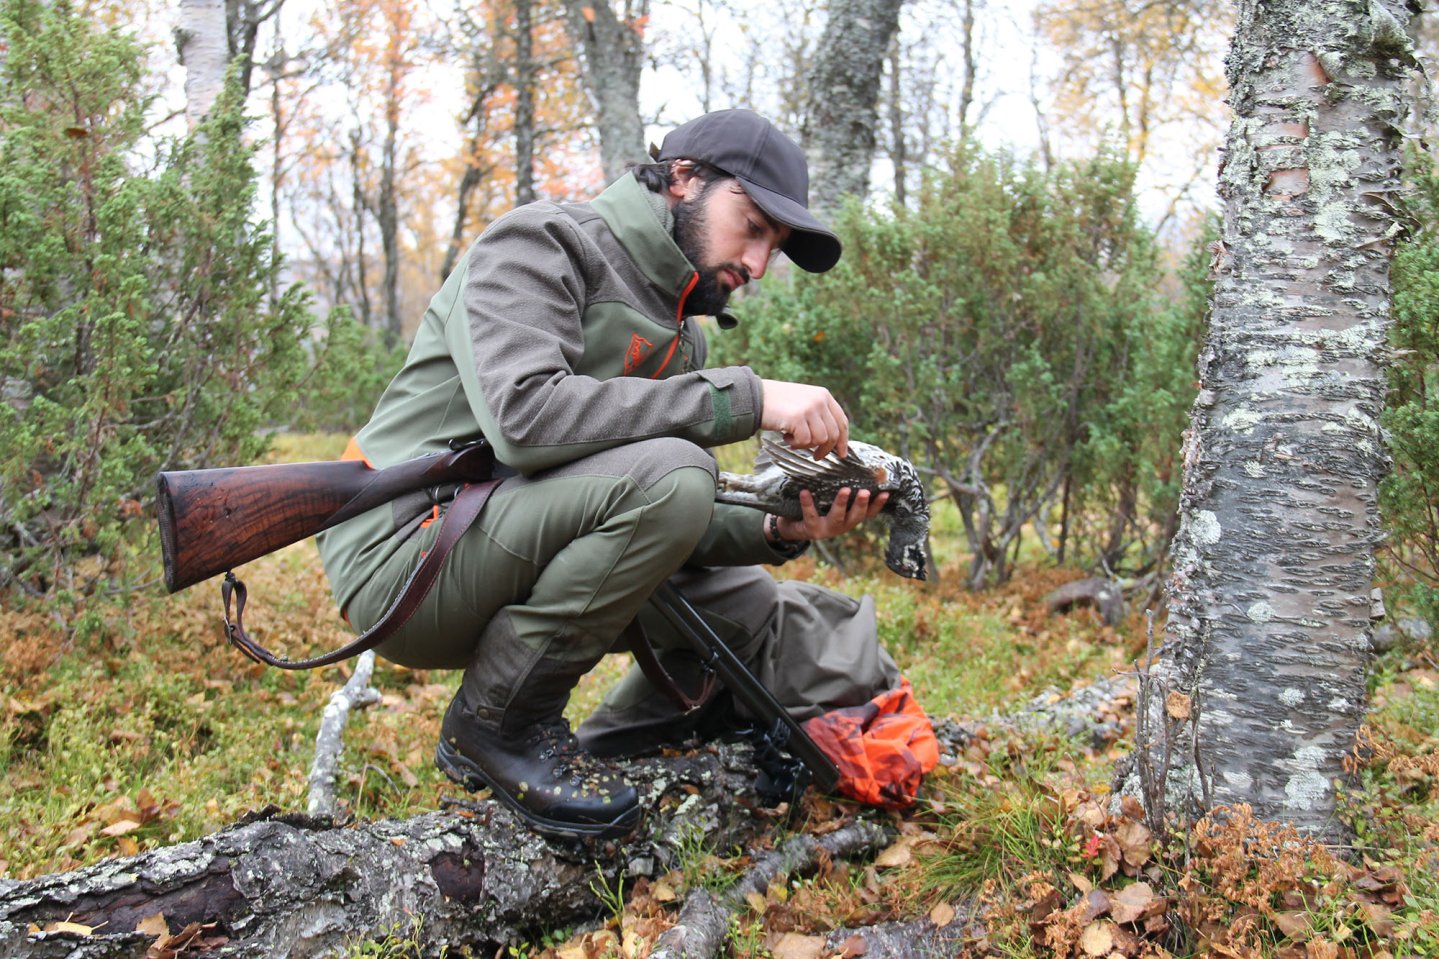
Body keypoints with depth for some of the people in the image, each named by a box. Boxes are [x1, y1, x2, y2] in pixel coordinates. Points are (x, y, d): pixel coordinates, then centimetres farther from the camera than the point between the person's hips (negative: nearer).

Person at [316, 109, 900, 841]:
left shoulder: (674, 334, 15)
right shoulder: (538, 244, -8)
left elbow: (678, 527, 8)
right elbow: (524, 418, -28)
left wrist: (778, 529, -12)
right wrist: (745, 398, -27)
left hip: (519, 569, 8)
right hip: (407, 550, -7)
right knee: (667, 473, -31)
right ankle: (496, 724, -14)